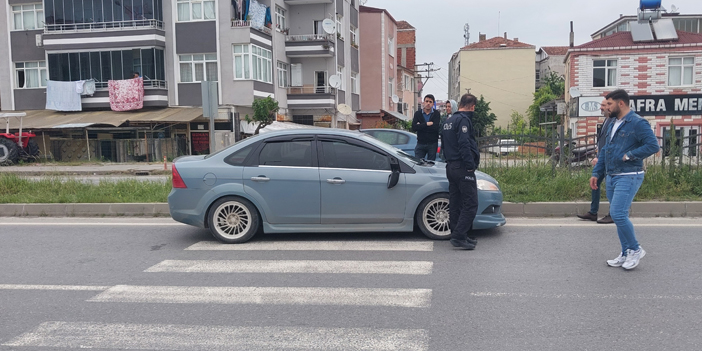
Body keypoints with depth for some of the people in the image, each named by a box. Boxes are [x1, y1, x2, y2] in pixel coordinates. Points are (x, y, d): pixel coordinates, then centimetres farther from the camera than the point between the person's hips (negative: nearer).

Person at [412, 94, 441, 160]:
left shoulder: (436, 114, 1)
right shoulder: (418, 113, 4)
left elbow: (436, 127, -16)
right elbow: (414, 128, -10)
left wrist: (421, 126, -11)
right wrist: (427, 124, -15)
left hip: (432, 144, -1)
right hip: (420, 143, 1)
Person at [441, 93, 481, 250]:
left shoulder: (448, 121, 18)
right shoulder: (464, 120, -11)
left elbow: (444, 145, 24)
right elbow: (464, 144, -21)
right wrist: (470, 166, -19)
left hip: (451, 167, 10)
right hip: (463, 168, -10)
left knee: (455, 204, 11)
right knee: (470, 203, -8)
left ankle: (458, 236, 17)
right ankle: (459, 236, -13)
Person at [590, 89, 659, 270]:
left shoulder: (638, 123, -11)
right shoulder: (613, 125, 15)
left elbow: (653, 145, -19)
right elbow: (604, 151, 19)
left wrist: (629, 155, -18)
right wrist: (596, 173, 15)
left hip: (628, 177, -9)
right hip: (612, 177, 9)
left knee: (618, 214, -15)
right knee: (618, 215, 11)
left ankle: (636, 249, 4)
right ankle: (626, 254, 20)